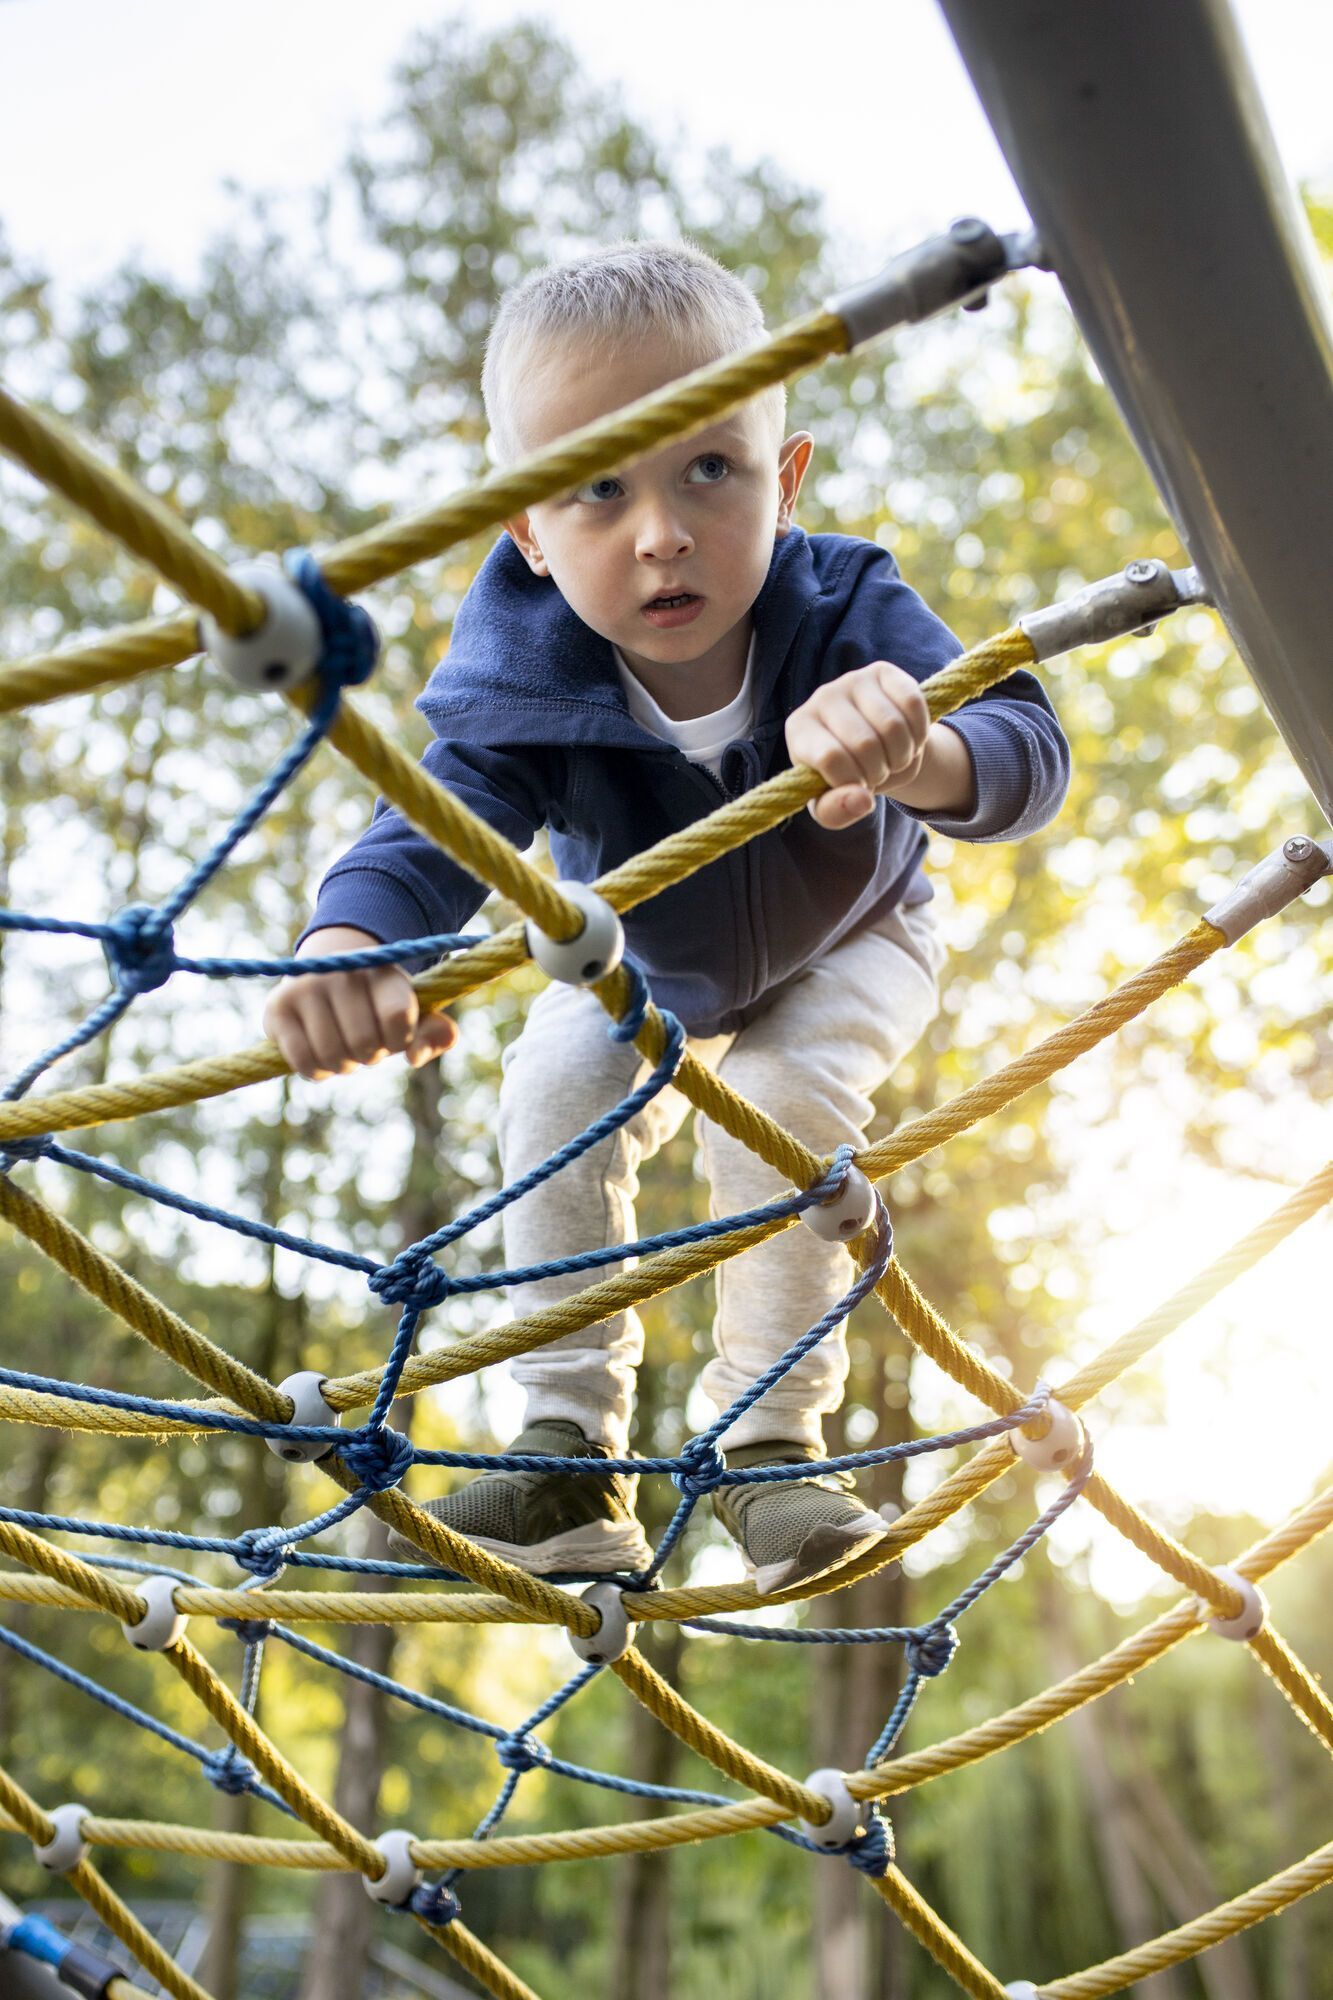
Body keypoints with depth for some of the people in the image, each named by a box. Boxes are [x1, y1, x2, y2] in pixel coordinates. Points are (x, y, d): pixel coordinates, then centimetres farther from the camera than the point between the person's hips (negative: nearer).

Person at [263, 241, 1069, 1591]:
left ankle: (772, 1441, -10)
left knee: (782, 1096, -27)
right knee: (555, 1088, -19)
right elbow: (437, 825, -48)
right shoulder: (528, 685, -34)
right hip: (645, 973, 2)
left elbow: (1028, 755, -47)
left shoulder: (848, 613, -36)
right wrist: (348, 948, -73)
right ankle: (573, 1454, -7)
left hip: (846, 950, -1)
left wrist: (921, 753, -74)